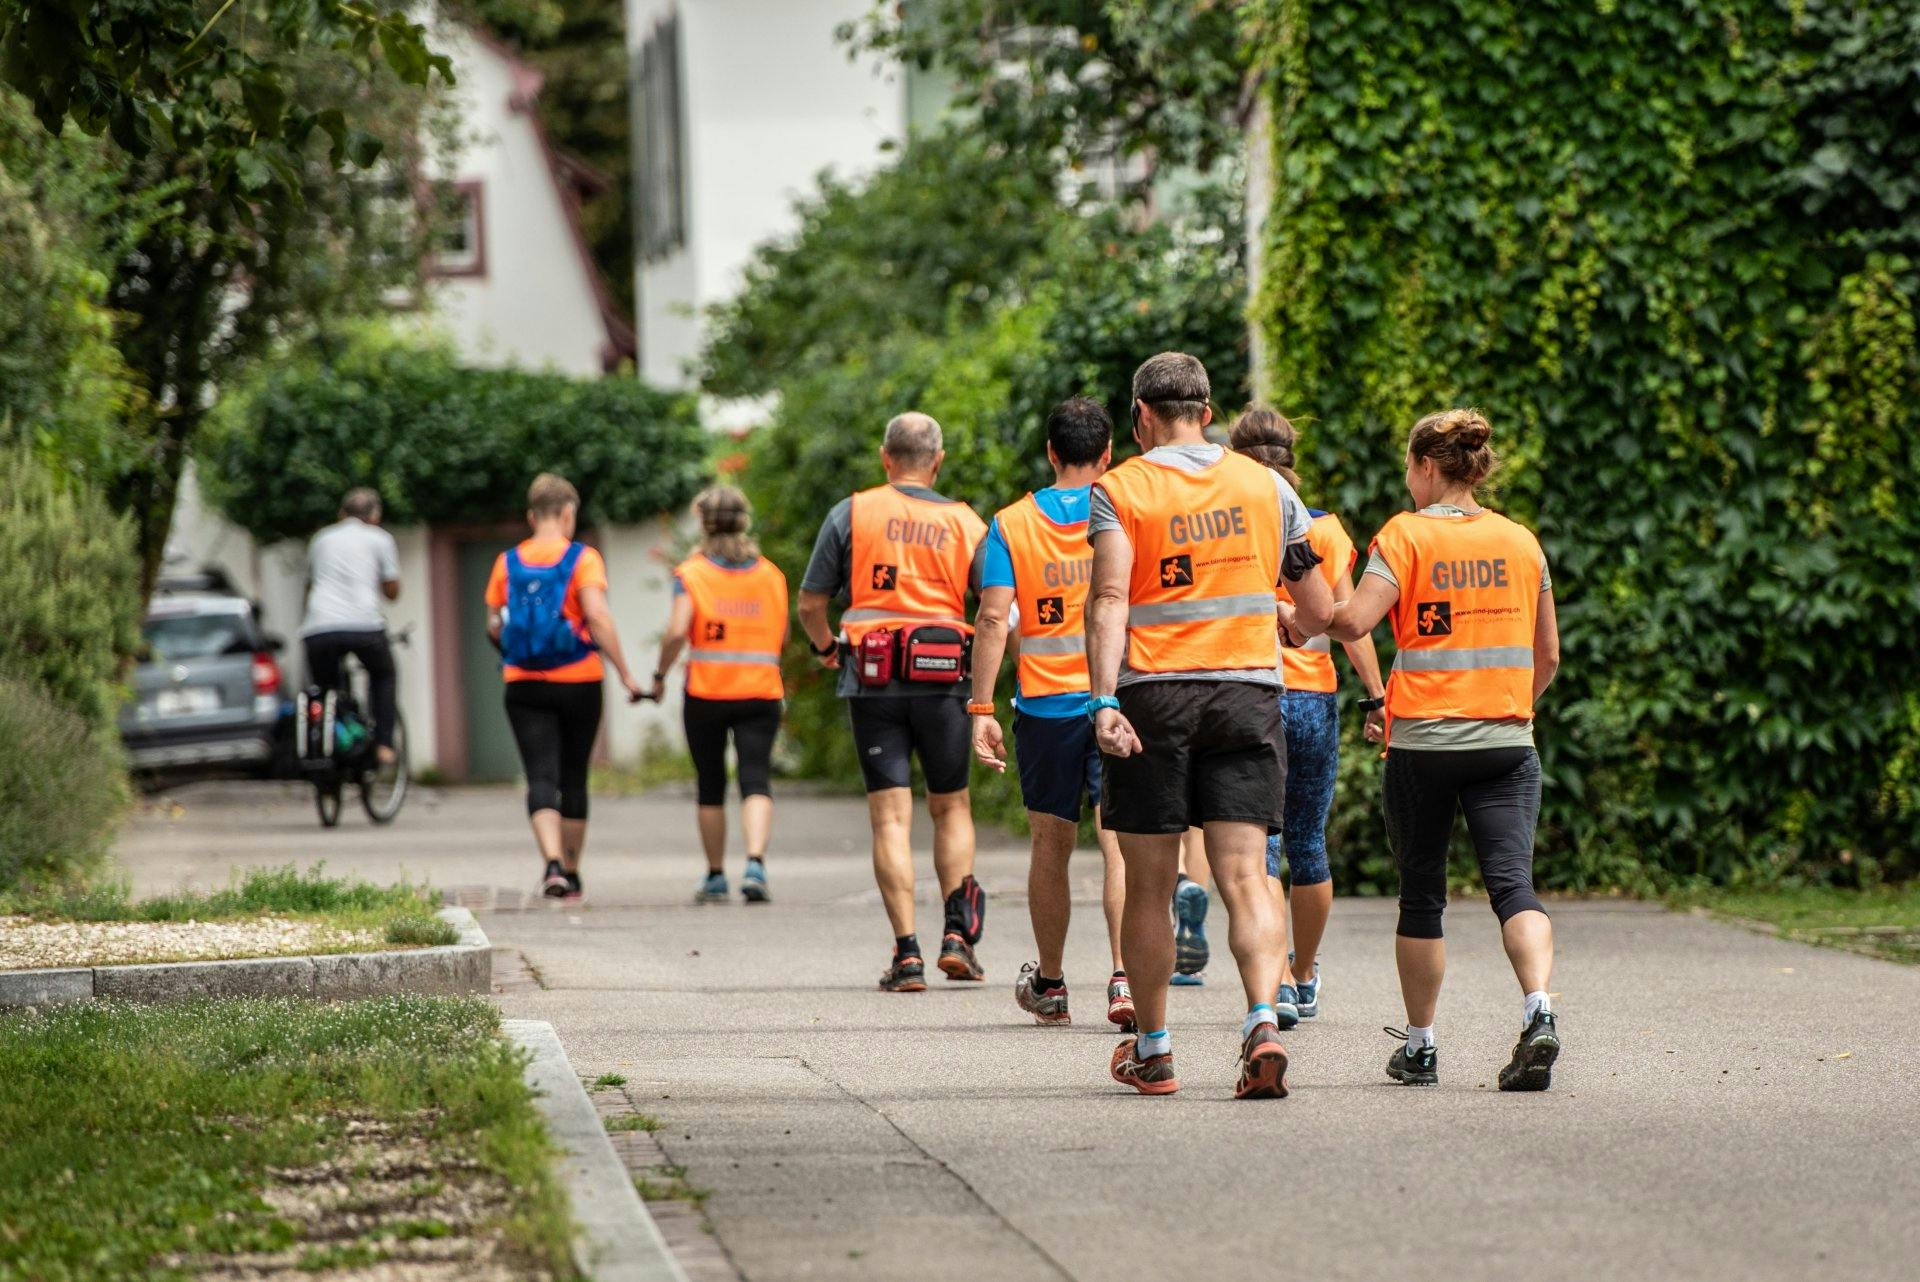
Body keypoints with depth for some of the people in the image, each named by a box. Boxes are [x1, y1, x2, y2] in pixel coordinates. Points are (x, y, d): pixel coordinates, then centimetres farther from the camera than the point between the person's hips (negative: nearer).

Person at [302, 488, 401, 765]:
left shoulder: (322, 539, 25)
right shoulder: (380, 539, 15)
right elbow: (392, 591, 17)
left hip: (318, 629, 2)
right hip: (364, 625, -2)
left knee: (324, 688, 22)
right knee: (383, 676, 26)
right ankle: (383, 745, 13)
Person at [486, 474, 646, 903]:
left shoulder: (508, 562, 4)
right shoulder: (583, 559, -6)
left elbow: (494, 626, 6)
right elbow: (597, 616, -17)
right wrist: (625, 674, -14)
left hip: (524, 687, 1)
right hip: (579, 683, -1)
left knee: (541, 778, -3)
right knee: (574, 778, 13)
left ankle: (553, 864, -25)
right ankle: (571, 874, 21)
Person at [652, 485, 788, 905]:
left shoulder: (691, 574, -4)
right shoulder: (772, 575, 6)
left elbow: (677, 631, -15)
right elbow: (783, 638, 11)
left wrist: (660, 675, -2)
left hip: (706, 694, -1)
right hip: (761, 693, 1)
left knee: (710, 787, 12)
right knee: (757, 781, -5)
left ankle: (715, 875, 21)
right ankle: (755, 862, -27)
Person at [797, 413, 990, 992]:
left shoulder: (851, 514, 2)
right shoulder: (965, 522, 4)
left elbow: (810, 605, 4)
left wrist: (826, 648, 24)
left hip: (871, 682, -1)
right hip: (944, 680, 1)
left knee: (890, 816, 0)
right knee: (951, 806, 16)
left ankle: (907, 954, -7)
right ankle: (957, 932, 2)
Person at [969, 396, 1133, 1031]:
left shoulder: (1012, 524, 0)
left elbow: (993, 617, -6)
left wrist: (981, 707, -5)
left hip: (1045, 705, 1)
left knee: (1051, 844, 13)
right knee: (1121, 842, -4)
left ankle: (1049, 984, 24)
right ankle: (1124, 977, -19)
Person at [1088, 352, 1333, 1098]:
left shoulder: (1120, 490, 0)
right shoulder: (1266, 487, 10)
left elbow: (1110, 601, -14)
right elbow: (1320, 614, 13)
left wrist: (1104, 700, -21)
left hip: (1153, 695, -2)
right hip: (1248, 692, 2)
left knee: (1149, 887, 9)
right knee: (1245, 876, -3)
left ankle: (1152, 1051, 17)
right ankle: (1263, 1022, -25)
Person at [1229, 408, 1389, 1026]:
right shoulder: (1324, 529, 1)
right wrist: (1376, 697, 2)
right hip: (1313, 697, 2)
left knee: (1258, 848, -3)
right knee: (1307, 845, 15)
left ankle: (1279, 980, -17)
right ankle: (1305, 976, 30)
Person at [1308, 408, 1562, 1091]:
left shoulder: (1407, 534, -4)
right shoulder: (1520, 541, 8)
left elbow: (1354, 621, -16)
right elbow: (1548, 656, 12)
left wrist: (1296, 618, 3)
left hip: (1422, 744, -2)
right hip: (1506, 741, 2)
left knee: (1421, 898, 11)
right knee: (1513, 883, -5)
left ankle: (1419, 1047, 18)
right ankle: (1539, 1013, -29)